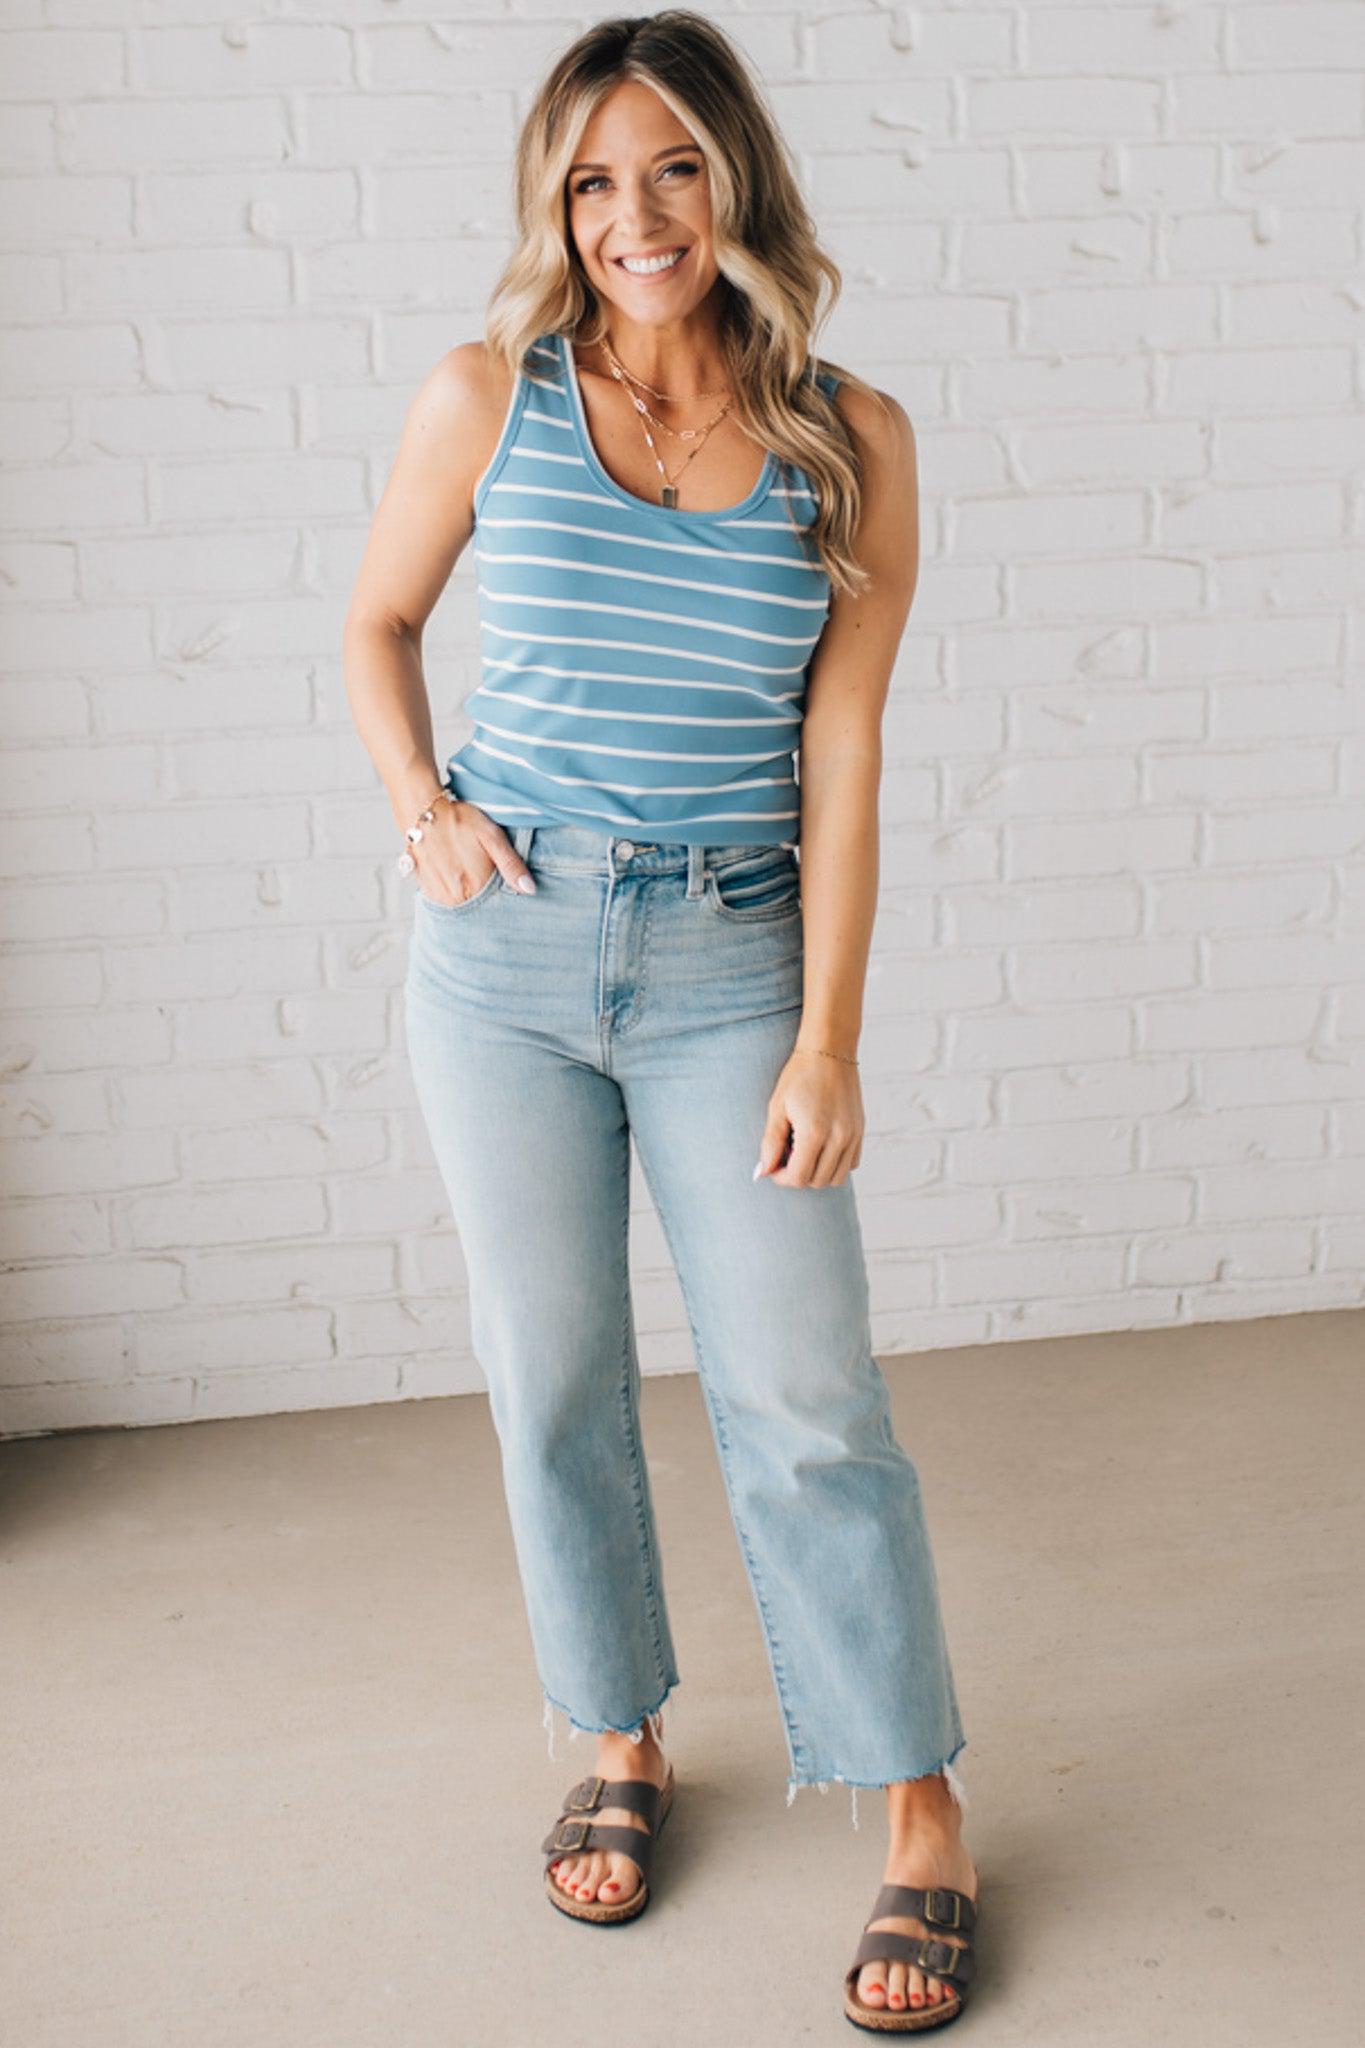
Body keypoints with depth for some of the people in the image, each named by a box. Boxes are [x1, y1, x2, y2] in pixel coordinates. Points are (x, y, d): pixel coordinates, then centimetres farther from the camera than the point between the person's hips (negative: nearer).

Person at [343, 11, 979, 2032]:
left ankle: (924, 1823, 13)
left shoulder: (850, 438, -3)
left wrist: (826, 1041, -8)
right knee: (552, 1379, 10)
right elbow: (379, 622, 14)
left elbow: (841, 756, -4)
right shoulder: (489, 398, -1)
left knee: (801, 1396, -1)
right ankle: (622, 1747, 30)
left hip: (728, 960, -1)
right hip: (505, 951, 2)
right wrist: (421, 806, -3)